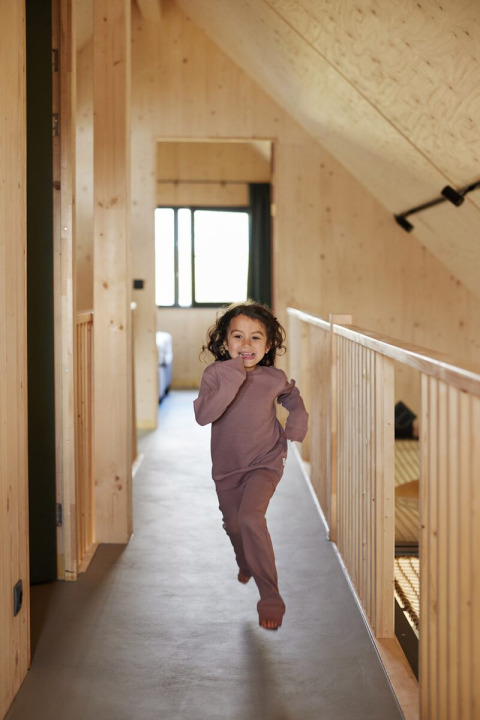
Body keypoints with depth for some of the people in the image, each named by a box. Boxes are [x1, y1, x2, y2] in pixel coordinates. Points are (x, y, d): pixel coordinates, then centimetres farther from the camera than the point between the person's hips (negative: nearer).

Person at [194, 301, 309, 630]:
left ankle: (270, 597, -13)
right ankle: (246, 564, 56)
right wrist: (232, 381, -39)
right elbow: (203, 415, -32)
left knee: (251, 518, -25)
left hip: (265, 462, -2)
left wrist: (298, 420, -5)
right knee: (233, 524, 20)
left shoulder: (275, 378, -11)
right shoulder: (215, 374, -16)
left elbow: (293, 397, 14)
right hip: (227, 467, 3)